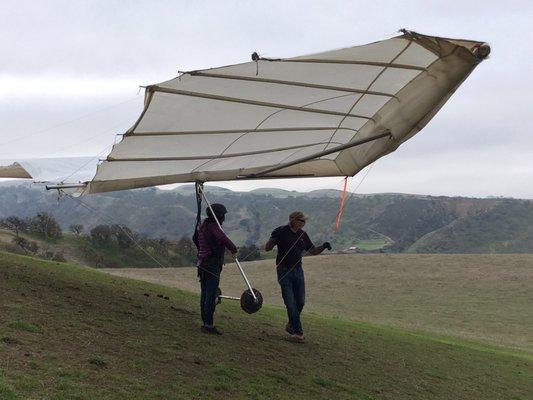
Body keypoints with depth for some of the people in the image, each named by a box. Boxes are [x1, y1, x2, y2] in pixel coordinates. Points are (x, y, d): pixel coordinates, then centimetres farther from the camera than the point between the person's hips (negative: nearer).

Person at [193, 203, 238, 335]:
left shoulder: (203, 225, 14)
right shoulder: (213, 227, -15)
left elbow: (195, 238, 31)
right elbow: (224, 240, -29)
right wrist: (234, 249, -14)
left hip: (203, 264, 10)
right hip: (212, 265, -10)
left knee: (205, 294, 13)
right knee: (211, 296, -7)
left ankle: (205, 323, 18)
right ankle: (208, 325, -7)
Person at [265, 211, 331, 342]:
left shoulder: (302, 235, 8)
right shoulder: (281, 232, -9)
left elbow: (313, 251, 17)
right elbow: (267, 248, -10)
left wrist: (323, 246, -2)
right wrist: (273, 240, -30)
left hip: (298, 271, 6)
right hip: (284, 271, -6)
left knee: (300, 302, 6)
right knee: (290, 303, -8)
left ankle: (291, 326, 26)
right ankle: (298, 331, -4)